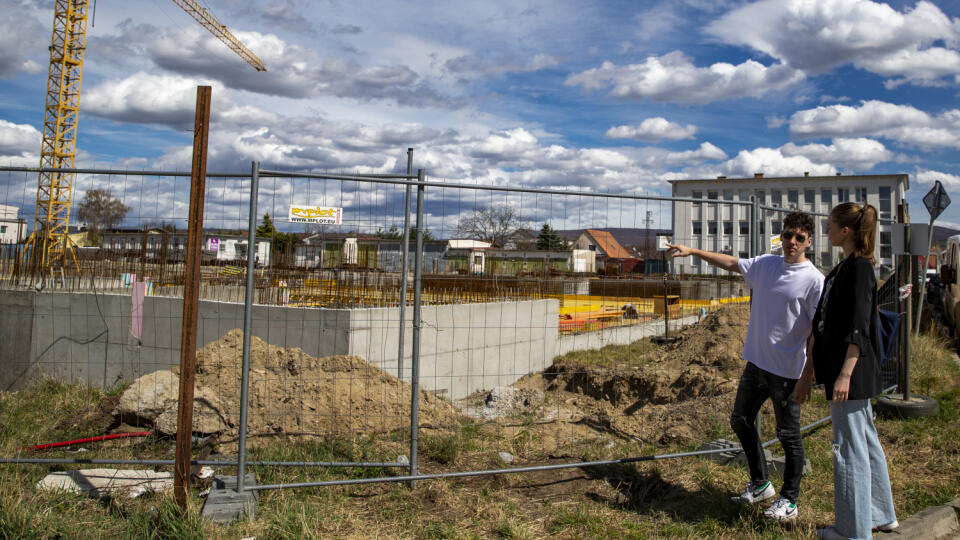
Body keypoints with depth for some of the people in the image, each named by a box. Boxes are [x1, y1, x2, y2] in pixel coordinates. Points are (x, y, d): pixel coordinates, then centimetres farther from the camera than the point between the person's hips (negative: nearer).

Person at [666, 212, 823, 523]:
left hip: (786, 370, -7)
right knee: (740, 421, 17)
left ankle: (789, 500, 23)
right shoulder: (765, 265, 5)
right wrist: (693, 251, 16)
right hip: (756, 363, 7)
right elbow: (731, 263, 18)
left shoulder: (814, 280, -13)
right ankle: (760, 484, 34)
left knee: (788, 435, 6)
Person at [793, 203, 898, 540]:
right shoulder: (841, 269, 15)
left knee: (849, 447, -2)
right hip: (838, 367, 10)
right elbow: (821, 325, 17)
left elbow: (859, 326, -20)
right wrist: (809, 373, 19)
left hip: (853, 371, -10)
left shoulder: (860, 268, -13)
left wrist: (845, 374, -24)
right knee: (865, 442, 18)